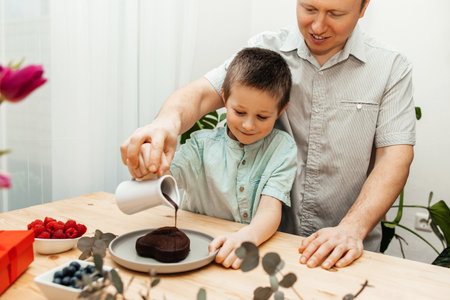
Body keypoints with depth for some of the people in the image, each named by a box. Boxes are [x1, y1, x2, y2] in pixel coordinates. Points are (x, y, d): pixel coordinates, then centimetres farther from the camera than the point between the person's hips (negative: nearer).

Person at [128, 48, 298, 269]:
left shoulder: (282, 148, -1)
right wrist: (144, 164, -34)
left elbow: (270, 210, -12)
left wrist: (247, 237, -33)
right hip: (195, 251, 2)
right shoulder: (203, 145, 1)